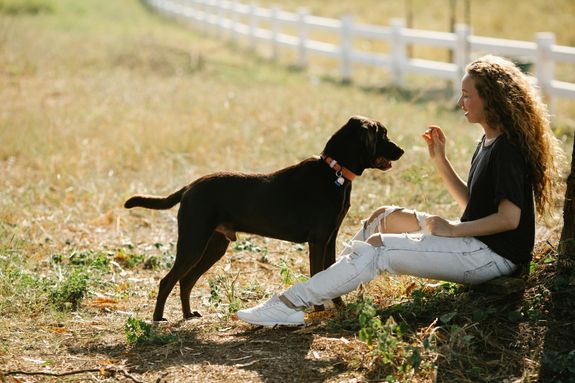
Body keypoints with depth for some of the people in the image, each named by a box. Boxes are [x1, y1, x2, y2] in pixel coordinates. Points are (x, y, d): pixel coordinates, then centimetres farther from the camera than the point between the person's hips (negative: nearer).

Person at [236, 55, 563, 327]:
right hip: (476, 243, 10)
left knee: (377, 248, -18)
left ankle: (290, 305, -17)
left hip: (496, 255, -10)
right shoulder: (490, 141, 13)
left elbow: (509, 218, -24)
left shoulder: (508, 148, -18)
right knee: (386, 216, 13)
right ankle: (328, 289, 12)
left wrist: (452, 229, -18)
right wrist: (440, 160, 9)